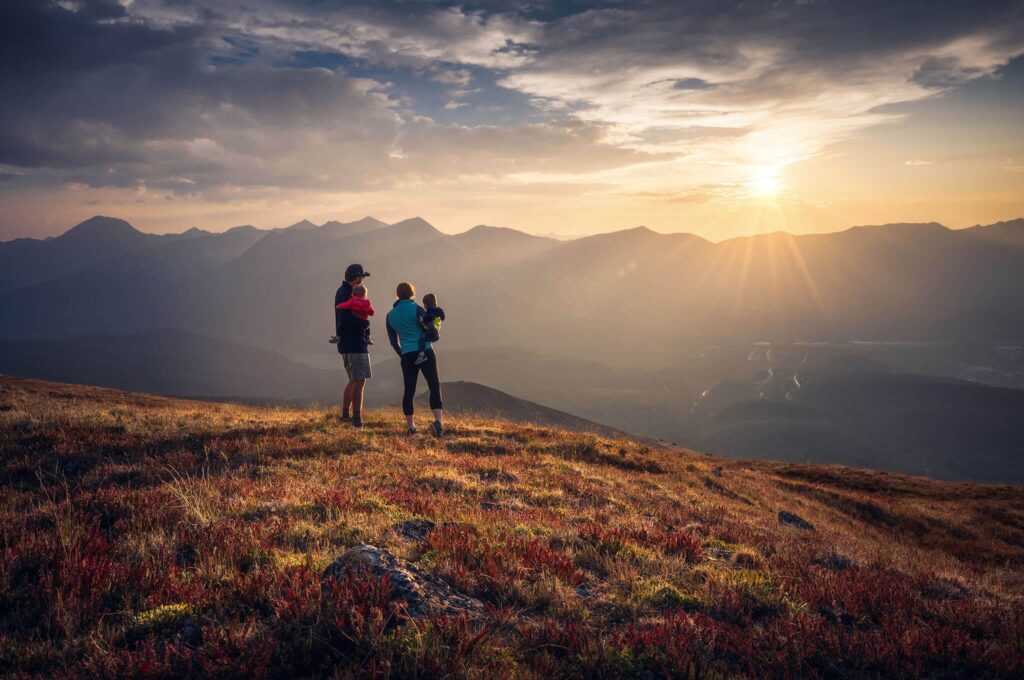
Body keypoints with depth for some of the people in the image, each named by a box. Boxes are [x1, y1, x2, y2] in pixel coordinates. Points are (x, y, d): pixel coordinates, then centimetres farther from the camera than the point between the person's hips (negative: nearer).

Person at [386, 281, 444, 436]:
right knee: (434, 386, -2)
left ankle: (411, 426, 13)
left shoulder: (390, 315, 10)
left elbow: (393, 341, 16)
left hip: (407, 356, 4)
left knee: (409, 390, 9)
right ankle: (439, 420, -19)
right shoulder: (416, 309, -4)